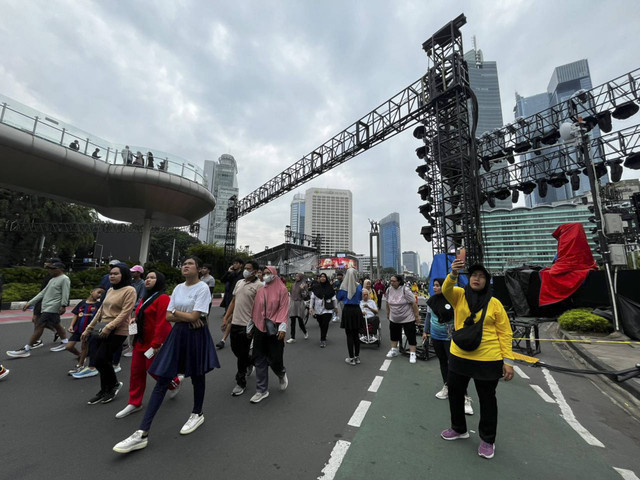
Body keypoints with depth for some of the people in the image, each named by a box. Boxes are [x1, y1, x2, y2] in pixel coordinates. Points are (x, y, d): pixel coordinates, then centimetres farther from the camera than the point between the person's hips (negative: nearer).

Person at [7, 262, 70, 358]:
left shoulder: (64, 279, -11)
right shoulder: (53, 279, 18)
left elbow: (65, 293, -19)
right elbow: (43, 293, 22)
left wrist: (63, 306, -25)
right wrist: (29, 303, 19)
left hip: (52, 308, -9)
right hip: (47, 307, 9)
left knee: (39, 326, -7)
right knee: (56, 325, 13)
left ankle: (26, 349, 0)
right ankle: (65, 342, 21)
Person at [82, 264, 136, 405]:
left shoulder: (129, 290, -11)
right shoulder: (110, 290, 14)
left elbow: (125, 313, -17)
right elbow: (101, 311, 19)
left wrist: (109, 327, -22)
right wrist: (88, 329, 17)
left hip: (118, 332, -7)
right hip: (103, 331, 7)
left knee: (100, 359, -9)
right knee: (104, 361, 11)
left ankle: (114, 384, 16)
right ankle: (105, 391, 28)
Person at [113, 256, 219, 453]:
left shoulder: (203, 288, -14)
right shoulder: (178, 288, 6)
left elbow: (194, 316, -20)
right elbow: (168, 316, 3)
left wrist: (176, 312, -6)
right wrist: (186, 317, -13)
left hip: (196, 335, -5)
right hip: (178, 334, 5)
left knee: (197, 376, 13)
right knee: (162, 379, 4)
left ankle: (197, 414, 38)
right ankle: (142, 433, 13)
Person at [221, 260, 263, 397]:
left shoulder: (259, 285, -12)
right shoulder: (239, 283, 10)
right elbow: (233, 302, 15)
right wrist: (226, 318, 12)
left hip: (246, 325, -7)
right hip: (235, 323, 7)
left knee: (242, 354, 4)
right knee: (235, 349, 20)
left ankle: (241, 383, 22)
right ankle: (249, 362, 47)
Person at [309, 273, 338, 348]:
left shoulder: (330, 287, -1)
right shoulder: (315, 287, 0)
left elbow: (334, 298, 7)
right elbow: (312, 298, 3)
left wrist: (336, 307, 11)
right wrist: (310, 307, -2)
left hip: (327, 309, -1)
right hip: (318, 309, 1)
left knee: (325, 324, -7)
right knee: (321, 324, 9)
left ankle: (323, 340, 4)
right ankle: (323, 337, 32)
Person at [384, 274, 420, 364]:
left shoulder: (405, 290, -21)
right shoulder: (389, 290, -4)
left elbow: (414, 303, -17)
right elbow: (387, 303, 9)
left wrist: (417, 315, -15)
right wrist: (388, 313, 15)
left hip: (408, 318, -5)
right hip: (394, 318, 6)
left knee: (411, 336, 2)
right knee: (394, 334, 16)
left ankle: (412, 354, 12)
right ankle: (394, 350, 32)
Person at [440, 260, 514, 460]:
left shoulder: (494, 303, -7)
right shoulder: (459, 295, -2)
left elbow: (505, 333, -4)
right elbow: (446, 289, -25)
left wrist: (508, 360, -7)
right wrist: (453, 274, -43)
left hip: (487, 360, -3)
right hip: (459, 357, 3)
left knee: (487, 399, 15)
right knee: (454, 392, 18)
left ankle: (487, 440, 40)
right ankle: (459, 429, 43)